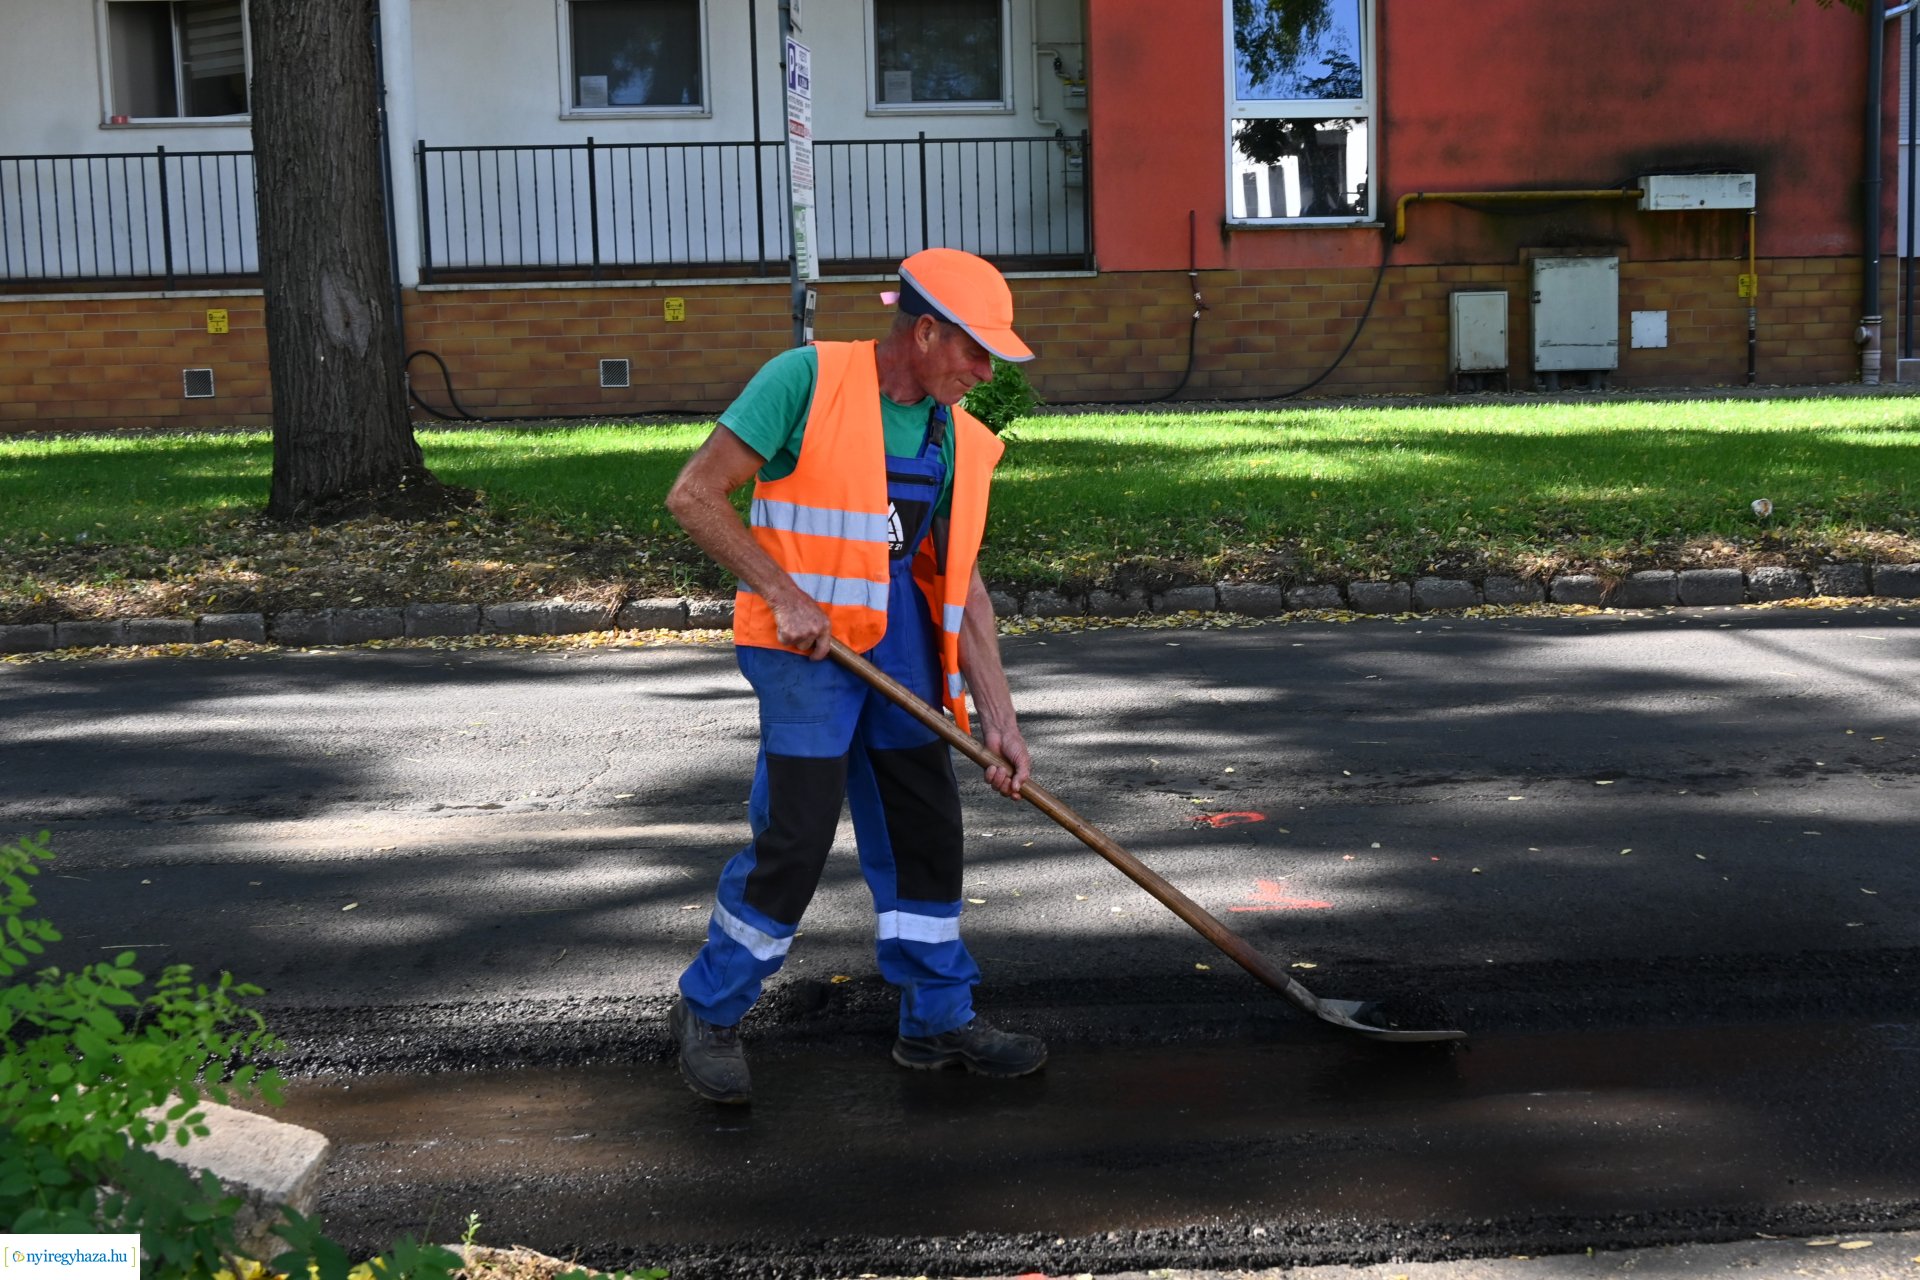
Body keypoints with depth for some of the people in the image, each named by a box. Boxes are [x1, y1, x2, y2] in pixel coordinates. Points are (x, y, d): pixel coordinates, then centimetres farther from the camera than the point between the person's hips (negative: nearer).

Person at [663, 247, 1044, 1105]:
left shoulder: (957, 435, 6)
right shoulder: (807, 379, -12)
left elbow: (959, 580, 9)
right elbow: (694, 496, -12)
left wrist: (997, 715, 3)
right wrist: (785, 594, -18)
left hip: (902, 646, 7)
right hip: (807, 642, -6)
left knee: (926, 828, 9)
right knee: (795, 835, -9)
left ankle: (938, 1019, 25)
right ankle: (708, 1012, 13)